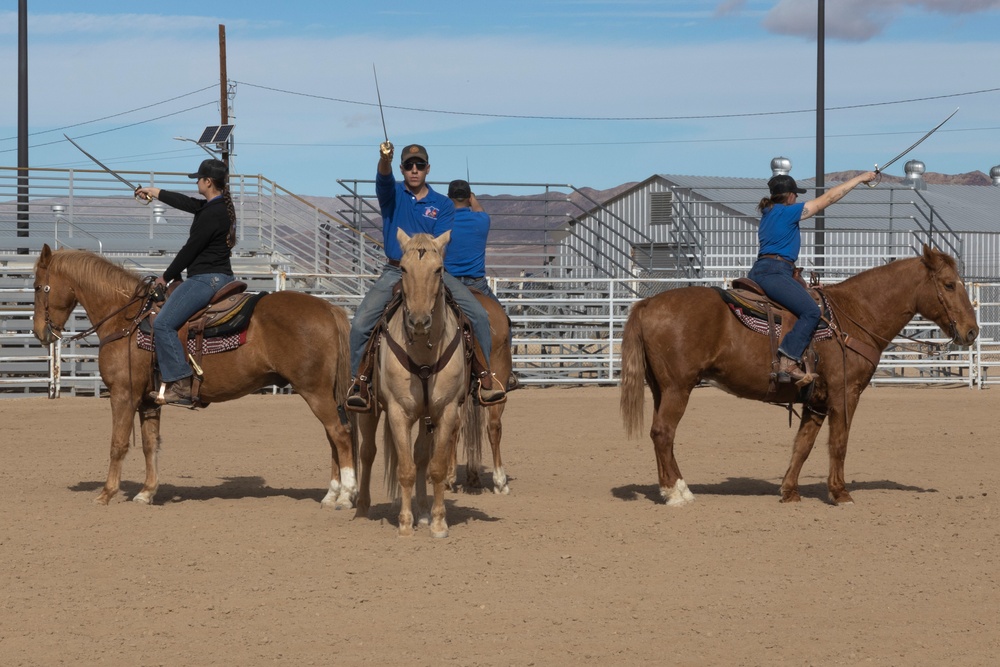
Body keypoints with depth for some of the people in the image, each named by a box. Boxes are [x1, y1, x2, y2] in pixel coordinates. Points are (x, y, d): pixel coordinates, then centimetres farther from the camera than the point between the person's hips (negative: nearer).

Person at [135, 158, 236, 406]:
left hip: (206, 279, -11)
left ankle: (180, 385, -23)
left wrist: (166, 277, -2)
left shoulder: (212, 214, -20)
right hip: (220, 277, 11)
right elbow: (187, 202, 27)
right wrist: (154, 192, 39)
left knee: (163, 324, -18)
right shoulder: (220, 206, 12)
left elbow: (190, 250, -15)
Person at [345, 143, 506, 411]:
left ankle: (484, 375, -4)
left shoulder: (443, 205, 6)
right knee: (360, 323, -19)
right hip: (394, 272, -1)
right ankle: (358, 382, -3)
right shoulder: (393, 195, 5)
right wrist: (385, 158, -43)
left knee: (479, 314, -16)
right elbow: (384, 177, -19)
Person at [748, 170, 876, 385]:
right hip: (774, 272, -10)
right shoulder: (787, 212, -4)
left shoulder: (768, 214, 23)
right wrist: (859, 179, 5)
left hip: (760, 271, 10)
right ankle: (787, 362, -34)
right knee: (811, 311, -22)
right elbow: (828, 198, -2)